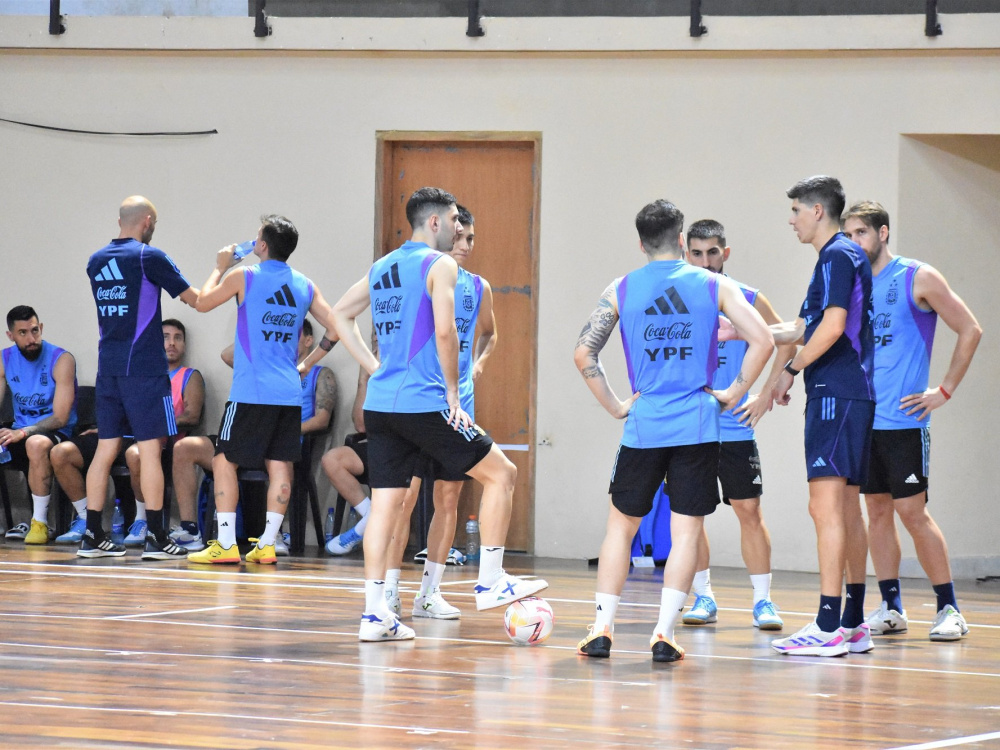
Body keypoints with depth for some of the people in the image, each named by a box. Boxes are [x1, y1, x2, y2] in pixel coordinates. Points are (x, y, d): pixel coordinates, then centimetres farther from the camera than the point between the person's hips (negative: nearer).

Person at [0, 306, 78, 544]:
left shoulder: (61, 360, -12)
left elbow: (61, 417, -17)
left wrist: (23, 432, -30)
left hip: (56, 434, -6)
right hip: (21, 431, 6)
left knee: (36, 443, -40)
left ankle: (40, 523, -28)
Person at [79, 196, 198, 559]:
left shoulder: (96, 262, 11)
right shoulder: (149, 257, -8)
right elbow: (199, 301, -3)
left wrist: (168, 292, 30)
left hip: (108, 366, 6)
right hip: (143, 367, -6)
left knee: (106, 449, 8)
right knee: (150, 450, -4)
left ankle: (92, 536, 7)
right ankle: (155, 537, -5)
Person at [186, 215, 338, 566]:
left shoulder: (244, 277, -5)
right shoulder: (305, 286, 8)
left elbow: (203, 303, 7)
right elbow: (336, 326, 8)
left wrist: (220, 267, 21)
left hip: (251, 391, -5)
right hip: (289, 391, 5)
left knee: (224, 461, 3)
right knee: (279, 465, 6)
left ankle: (226, 543, -3)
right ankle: (267, 544, 4)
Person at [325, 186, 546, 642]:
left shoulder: (382, 267, 17)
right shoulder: (440, 265, -6)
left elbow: (341, 315, 23)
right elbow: (444, 331, -18)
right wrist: (453, 391, -8)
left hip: (380, 401, 7)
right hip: (425, 402, -7)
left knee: (386, 502, 6)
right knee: (500, 473, 6)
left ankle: (374, 613, 0)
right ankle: (490, 582, 5)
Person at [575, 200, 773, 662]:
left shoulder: (620, 291, 4)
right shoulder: (714, 286, 2)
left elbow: (583, 354, -2)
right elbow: (763, 340, -7)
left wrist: (615, 406, 5)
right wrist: (733, 394, 1)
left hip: (643, 427, 1)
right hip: (698, 425, -1)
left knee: (621, 525, 13)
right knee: (686, 530, 3)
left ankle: (601, 630, 10)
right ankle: (664, 635, -4)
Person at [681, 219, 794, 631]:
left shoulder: (746, 299, 0)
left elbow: (786, 341, 9)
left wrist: (766, 393, 2)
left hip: (734, 425, -1)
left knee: (749, 509, -4)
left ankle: (763, 600, 1)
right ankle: (703, 597, 12)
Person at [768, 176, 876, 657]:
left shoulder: (839, 256, -9)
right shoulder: (839, 257, 22)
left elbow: (832, 327, -20)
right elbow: (799, 329, 29)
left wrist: (791, 370, -10)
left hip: (836, 395, -10)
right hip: (850, 396, 10)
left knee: (826, 505, -14)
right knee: (846, 509, 11)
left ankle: (828, 628, -19)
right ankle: (854, 625, 14)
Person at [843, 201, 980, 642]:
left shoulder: (918, 279, -4)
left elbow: (970, 331, -4)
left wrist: (945, 391, -8)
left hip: (903, 419, -6)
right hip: (862, 418, 6)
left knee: (912, 511, -7)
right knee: (877, 511, 7)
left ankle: (948, 609, 0)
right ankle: (890, 608, 13)